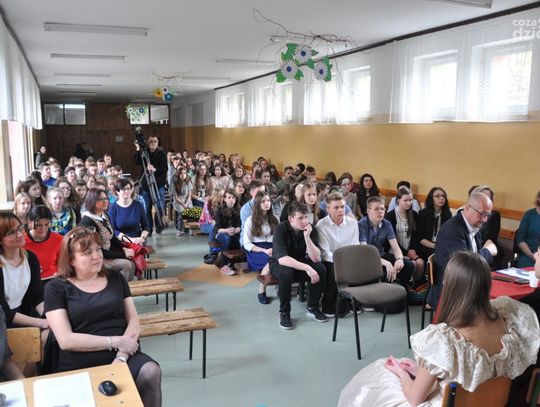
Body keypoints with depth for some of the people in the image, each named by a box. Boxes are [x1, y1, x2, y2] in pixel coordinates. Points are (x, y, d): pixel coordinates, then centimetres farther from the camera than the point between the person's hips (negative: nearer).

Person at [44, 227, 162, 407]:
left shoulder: (115, 278, 13)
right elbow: (65, 340, -8)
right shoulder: (57, 288, 2)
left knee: (151, 372, -27)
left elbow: (133, 321, 6)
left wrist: (122, 356, -12)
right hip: (79, 366, -3)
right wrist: (115, 342, -13)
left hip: (120, 356, 3)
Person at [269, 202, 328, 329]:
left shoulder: (310, 229, -13)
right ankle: (284, 313, -16)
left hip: (300, 262, 4)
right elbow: (282, 259, -36)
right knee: (286, 273, -37)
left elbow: (316, 258, -20)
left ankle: (312, 308, -4)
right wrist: (307, 268, -43)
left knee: (321, 269, -24)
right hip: (279, 263, -4)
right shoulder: (281, 229, -24)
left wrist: (307, 237, -32)